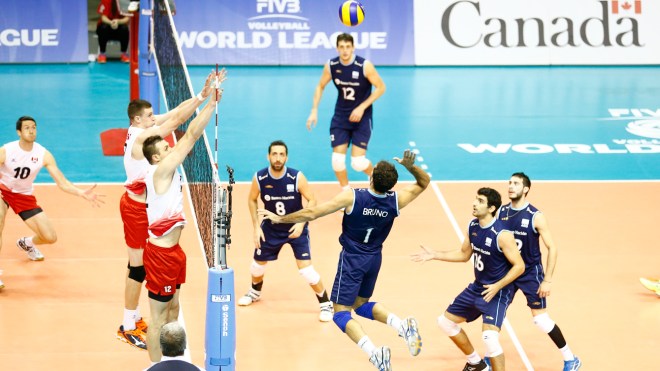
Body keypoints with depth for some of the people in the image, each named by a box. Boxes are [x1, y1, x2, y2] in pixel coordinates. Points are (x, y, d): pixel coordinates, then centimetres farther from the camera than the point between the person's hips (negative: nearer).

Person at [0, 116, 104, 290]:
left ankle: (26, 243, 35)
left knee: (50, 237, -3)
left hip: (25, 196, 3)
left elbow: (62, 183, -15)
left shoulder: (43, 155, -15)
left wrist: (82, 193, -30)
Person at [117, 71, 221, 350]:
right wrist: (202, 97, -26)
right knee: (138, 267, -4)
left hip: (138, 204, 10)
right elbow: (177, 119, -27)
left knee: (137, 264, 17)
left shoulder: (139, 130, 2)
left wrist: (201, 95, -12)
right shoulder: (142, 137, -23)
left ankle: (133, 318, 27)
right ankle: (128, 328, 2)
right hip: (136, 207, -10)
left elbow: (173, 115, -2)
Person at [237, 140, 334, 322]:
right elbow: (252, 200, 2)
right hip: (271, 228, 3)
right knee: (257, 264, 16)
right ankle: (255, 292, 50)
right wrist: (256, 226, -4)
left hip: (296, 228, -3)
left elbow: (312, 200, -13)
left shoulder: (297, 177, -24)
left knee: (306, 269, -13)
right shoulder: (260, 178, -16)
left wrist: (301, 223, -26)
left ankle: (326, 304, 6)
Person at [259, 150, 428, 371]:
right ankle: (402, 326, 0)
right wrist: (410, 166, -11)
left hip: (352, 259, -5)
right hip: (374, 259, 5)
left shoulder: (352, 197, -23)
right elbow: (423, 182, 6)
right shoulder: (395, 201, -12)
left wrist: (280, 219, -7)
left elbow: (312, 213, -19)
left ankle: (375, 353, -22)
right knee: (361, 304, 25)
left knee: (341, 313, 0)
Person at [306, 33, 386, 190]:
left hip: (362, 117, -3)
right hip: (341, 116, 3)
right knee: (337, 160, -5)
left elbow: (381, 87, -10)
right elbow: (321, 86, 9)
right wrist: (314, 110, 1)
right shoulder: (331, 66, -8)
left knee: (358, 162, -9)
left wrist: (362, 107, -17)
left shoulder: (364, 66, -18)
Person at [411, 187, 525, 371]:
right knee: (446, 321, 18)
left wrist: (498, 286, -28)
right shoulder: (473, 226, 0)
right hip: (477, 287, 9)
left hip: (498, 292, -9)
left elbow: (519, 266, -21)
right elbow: (464, 254, 16)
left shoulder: (502, 234, -24)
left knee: (490, 338, -26)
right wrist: (434, 255, 10)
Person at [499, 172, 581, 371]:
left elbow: (552, 248, -14)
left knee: (541, 319, -6)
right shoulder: (501, 212, -3)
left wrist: (547, 280, -17)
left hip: (531, 273, -5)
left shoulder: (536, 217, -16)